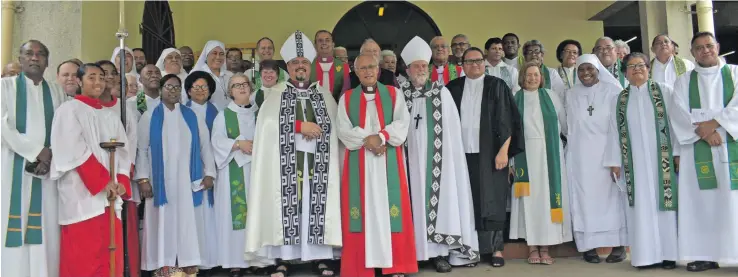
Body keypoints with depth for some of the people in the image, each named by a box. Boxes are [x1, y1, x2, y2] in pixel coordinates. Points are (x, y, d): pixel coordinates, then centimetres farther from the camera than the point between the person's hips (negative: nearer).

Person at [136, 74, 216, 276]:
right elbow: (141, 149, 2)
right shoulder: (149, 117, 5)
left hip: (187, 180, 1)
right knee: (163, 222, 0)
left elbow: (205, 145, 8)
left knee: (186, 221, 2)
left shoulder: (192, 116, 9)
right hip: (161, 180, -1)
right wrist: (142, 178, -7)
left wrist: (209, 173, 1)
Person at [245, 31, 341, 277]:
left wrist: (314, 131, -10)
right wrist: (301, 126, -15)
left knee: (318, 206, 0)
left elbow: (334, 127, 9)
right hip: (287, 162, -1)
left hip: (318, 162, 2)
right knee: (286, 207, -4)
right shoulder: (275, 97, 8)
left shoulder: (324, 96, 15)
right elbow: (268, 123, -9)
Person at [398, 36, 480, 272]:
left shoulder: (442, 93, 5)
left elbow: (453, 128, 4)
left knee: (439, 199, -2)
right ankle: (413, 251, 6)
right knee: (415, 200, 1)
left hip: (437, 158, 0)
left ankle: (439, 252, 3)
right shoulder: (399, 95, 4)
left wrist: (451, 154, -1)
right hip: (411, 157, 0)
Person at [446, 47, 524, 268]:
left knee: (492, 199, 1)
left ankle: (495, 248, 8)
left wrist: (504, 151, -12)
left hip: (490, 153, -2)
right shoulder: (453, 89, 9)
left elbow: (507, 121, -3)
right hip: (463, 152, 2)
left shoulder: (497, 86, 2)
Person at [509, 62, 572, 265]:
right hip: (525, 153, -1)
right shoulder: (515, 99, 6)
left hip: (549, 153, 1)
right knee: (529, 197, -1)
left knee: (547, 195, -1)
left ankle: (545, 247, 4)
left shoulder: (550, 96, 10)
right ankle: (532, 247, 4)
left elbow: (564, 123, 14)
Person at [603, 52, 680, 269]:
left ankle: (668, 253, 5)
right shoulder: (620, 99, 11)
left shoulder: (663, 91, 6)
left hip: (661, 157, -2)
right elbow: (615, 130, 8)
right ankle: (647, 254, 3)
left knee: (663, 200, -2)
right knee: (641, 204, 0)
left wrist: (677, 152, -8)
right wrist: (615, 161, 2)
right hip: (634, 160, 2)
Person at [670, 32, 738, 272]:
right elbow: (679, 113, 0)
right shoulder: (683, 81, 13)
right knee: (702, 201, -1)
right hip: (698, 150, 1)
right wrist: (704, 132, -14)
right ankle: (706, 254, 2)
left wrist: (714, 123, -15)